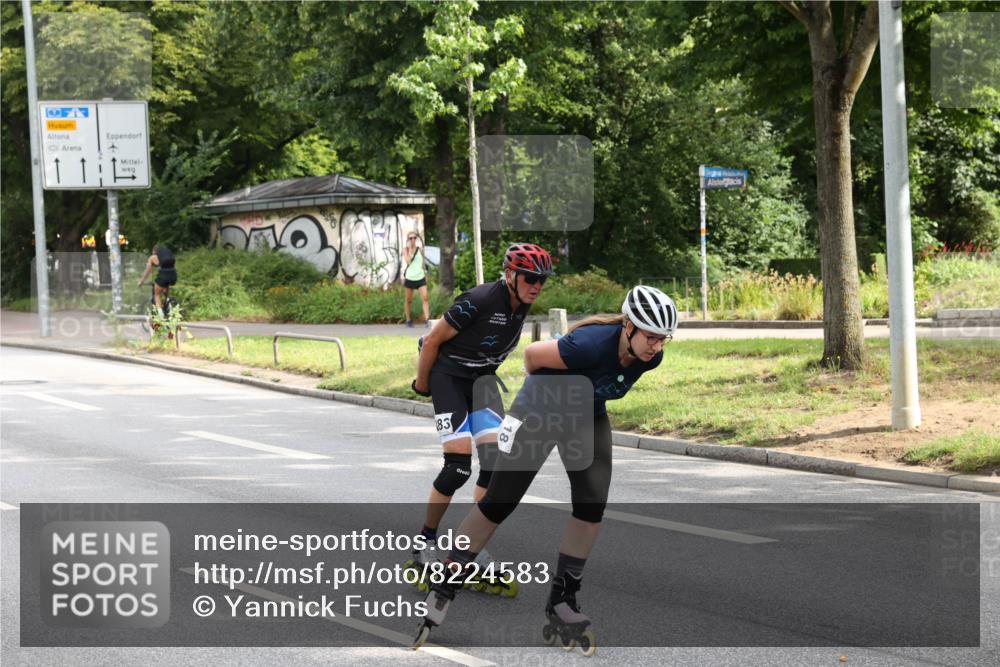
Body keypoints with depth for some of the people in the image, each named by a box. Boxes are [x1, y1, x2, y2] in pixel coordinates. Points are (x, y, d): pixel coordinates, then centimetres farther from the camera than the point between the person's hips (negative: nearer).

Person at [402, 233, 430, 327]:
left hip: (420, 277, 1)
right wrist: (410, 248, -15)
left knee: (425, 298, -14)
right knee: (408, 300, 8)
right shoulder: (405, 250, -3)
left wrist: (425, 274, 18)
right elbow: (408, 261, -19)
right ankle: (408, 320, 21)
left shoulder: (420, 249, 5)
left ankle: (427, 319, -19)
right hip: (409, 278, -1)